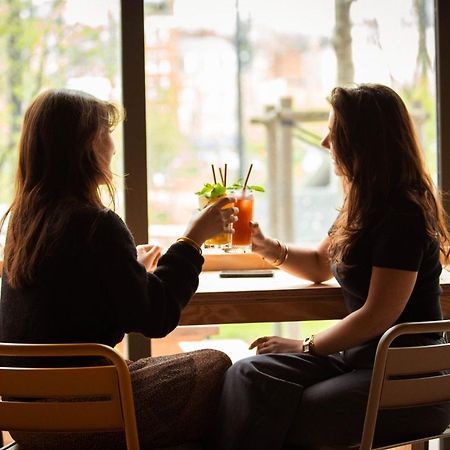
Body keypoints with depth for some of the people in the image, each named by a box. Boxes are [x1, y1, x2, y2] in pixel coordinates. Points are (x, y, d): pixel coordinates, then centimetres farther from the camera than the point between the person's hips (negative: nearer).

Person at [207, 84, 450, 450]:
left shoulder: (404, 215, -17)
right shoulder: (364, 207, 12)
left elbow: (378, 317, -18)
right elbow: (320, 265, 27)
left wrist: (305, 346, -9)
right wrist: (267, 247, 9)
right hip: (360, 357, 8)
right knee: (248, 376, -14)